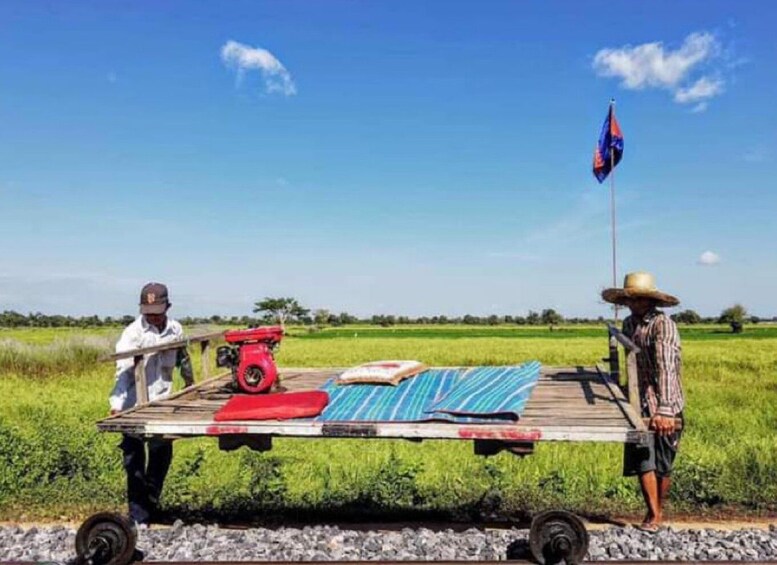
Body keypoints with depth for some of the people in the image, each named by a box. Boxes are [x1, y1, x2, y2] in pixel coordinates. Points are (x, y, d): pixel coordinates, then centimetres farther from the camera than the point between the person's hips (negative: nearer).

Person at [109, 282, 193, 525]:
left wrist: (189, 380, 31)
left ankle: (150, 504, 33)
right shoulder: (133, 332, -12)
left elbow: (182, 358, 19)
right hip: (134, 404, -4)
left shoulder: (175, 330, 1)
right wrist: (116, 403, -28)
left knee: (162, 455, 14)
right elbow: (123, 370, -18)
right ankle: (138, 516, 6)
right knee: (135, 460, -1)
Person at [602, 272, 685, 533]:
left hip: (664, 406, -5)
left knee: (663, 465, 7)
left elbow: (666, 366, -26)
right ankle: (652, 514, 8)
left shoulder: (663, 324, -16)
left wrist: (664, 409, -35)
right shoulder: (629, 324, 6)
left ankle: (658, 510, 27)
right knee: (642, 460, -3)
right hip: (639, 403, 5)